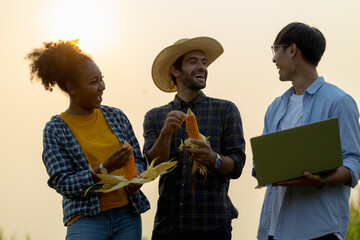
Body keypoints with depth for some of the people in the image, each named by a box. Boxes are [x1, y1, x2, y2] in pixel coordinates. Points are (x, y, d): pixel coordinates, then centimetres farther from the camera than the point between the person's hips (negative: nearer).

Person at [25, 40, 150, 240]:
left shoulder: (116, 116, 10)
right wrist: (105, 168, -20)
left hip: (128, 216, 4)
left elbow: (138, 159, 17)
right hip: (87, 221, -4)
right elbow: (63, 184, -8)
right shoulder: (55, 130, -2)